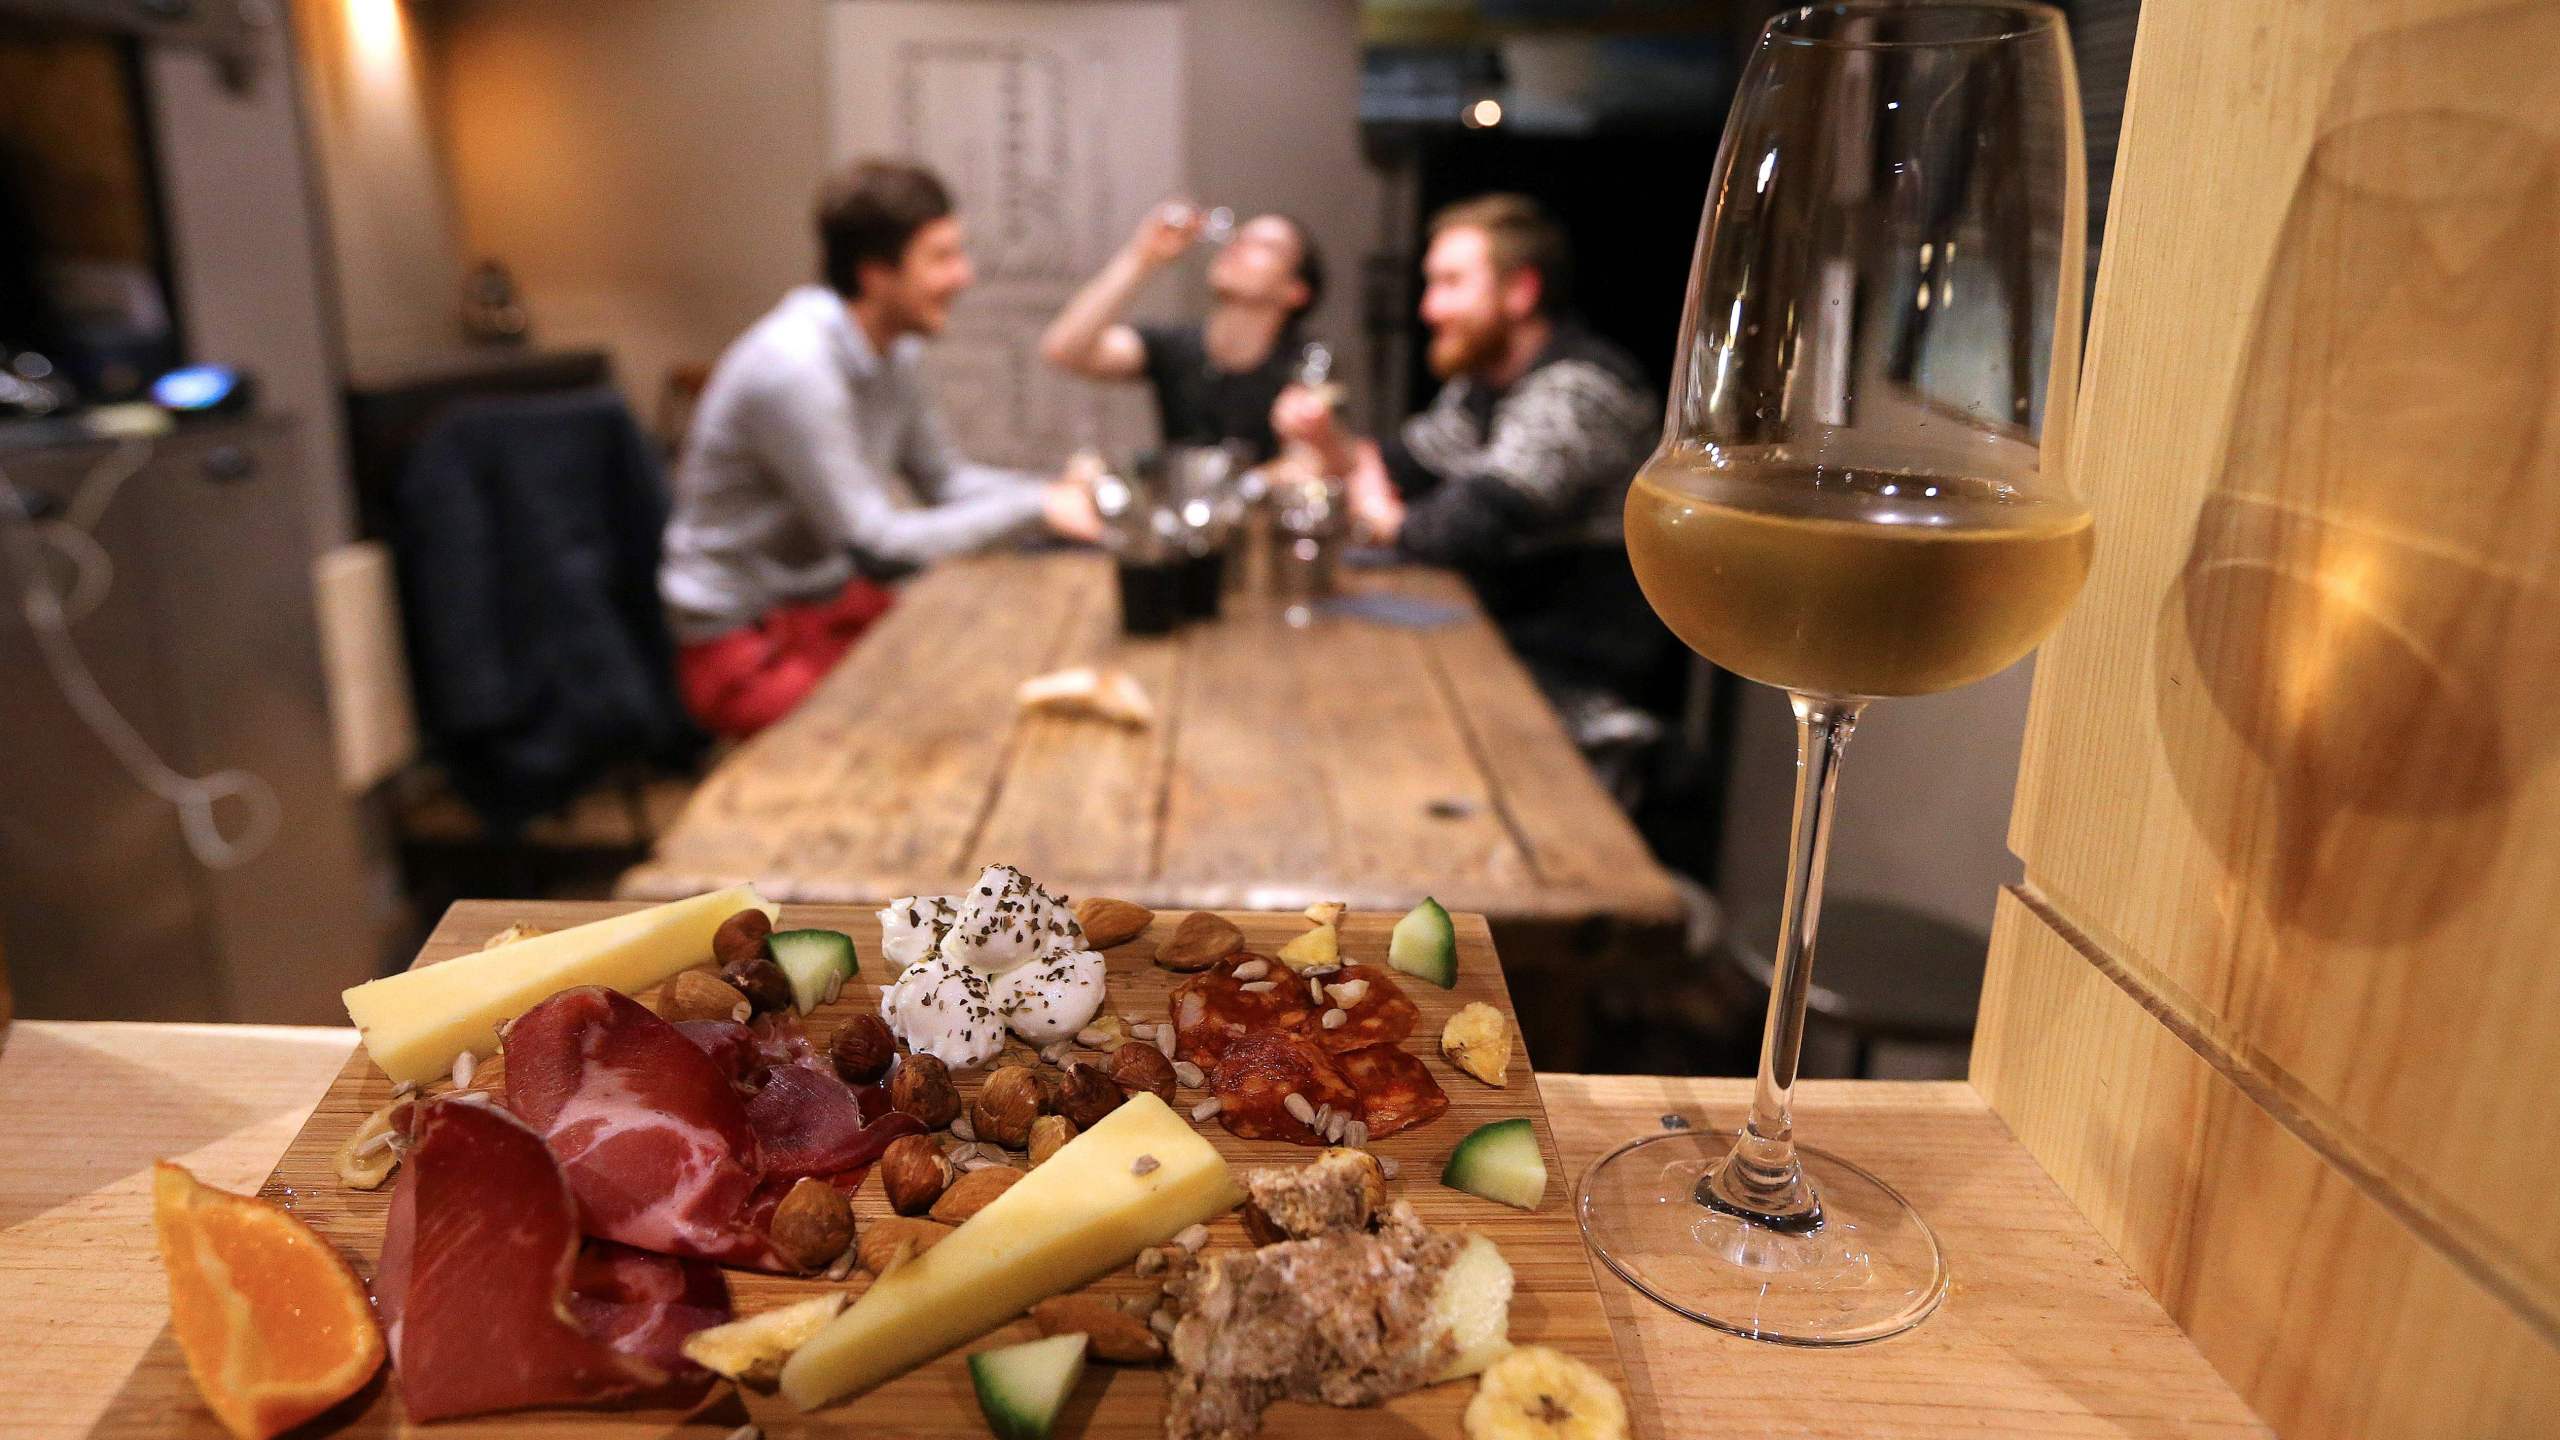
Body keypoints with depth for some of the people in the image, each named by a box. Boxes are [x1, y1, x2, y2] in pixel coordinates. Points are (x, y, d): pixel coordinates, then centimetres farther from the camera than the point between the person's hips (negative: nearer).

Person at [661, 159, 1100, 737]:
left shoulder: (894, 351, 0)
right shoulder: (793, 368, -26)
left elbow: (945, 479, 10)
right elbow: (878, 547, -26)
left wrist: (1057, 494, -7)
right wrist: (1034, 508, -22)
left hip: (836, 602, 8)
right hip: (748, 648, -8)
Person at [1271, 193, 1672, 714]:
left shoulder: (1578, 389, -20)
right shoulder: (1483, 382, 12)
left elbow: (1475, 524, -29)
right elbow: (1405, 465, 17)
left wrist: (1389, 520, -9)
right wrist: (1331, 443, -4)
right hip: (1509, 643, 8)